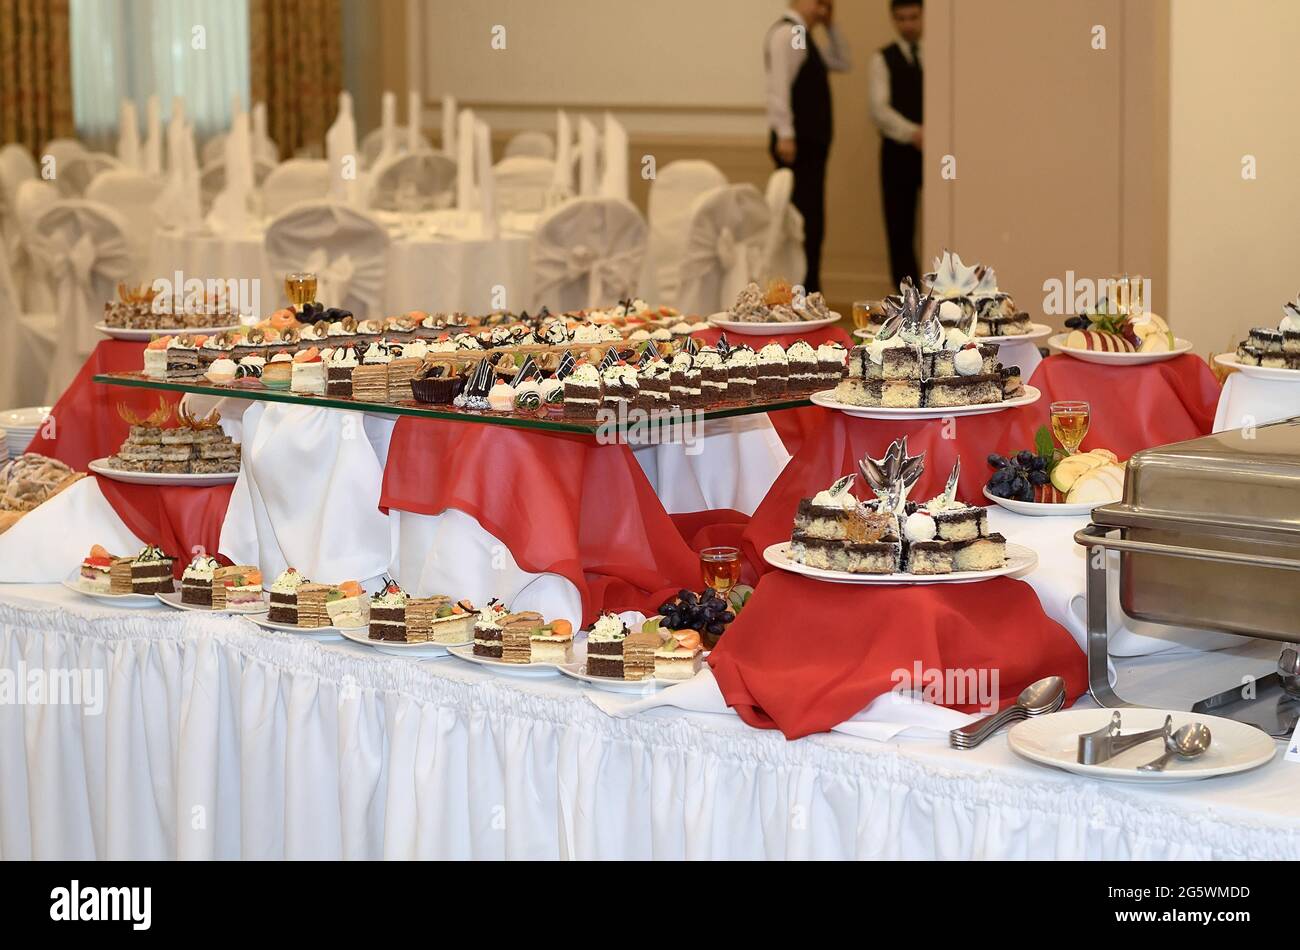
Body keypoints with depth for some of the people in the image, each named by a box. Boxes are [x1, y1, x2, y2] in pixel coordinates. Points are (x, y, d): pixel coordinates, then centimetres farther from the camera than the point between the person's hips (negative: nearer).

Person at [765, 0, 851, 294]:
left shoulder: (803, 37, 21)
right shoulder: (786, 33, -9)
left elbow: (842, 63, 30)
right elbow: (778, 85, -19)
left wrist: (830, 26, 18)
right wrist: (784, 134, -25)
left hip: (811, 141, 10)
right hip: (797, 142, -10)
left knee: (810, 225, 10)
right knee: (804, 221, -12)